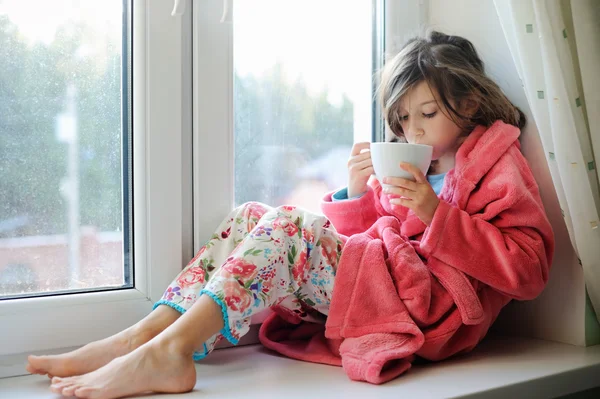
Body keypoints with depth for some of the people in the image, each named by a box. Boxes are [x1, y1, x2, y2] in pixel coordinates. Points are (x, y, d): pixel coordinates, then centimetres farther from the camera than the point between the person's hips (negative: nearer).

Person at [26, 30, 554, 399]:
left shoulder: (500, 165, 4)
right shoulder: (418, 164, 25)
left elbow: (530, 267, -11)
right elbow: (362, 236, 20)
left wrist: (436, 213, -17)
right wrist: (357, 193, 0)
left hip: (431, 305, -7)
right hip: (380, 281, 8)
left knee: (290, 227, -26)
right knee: (250, 218, -3)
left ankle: (171, 351, -36)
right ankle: (143, 337, -19)